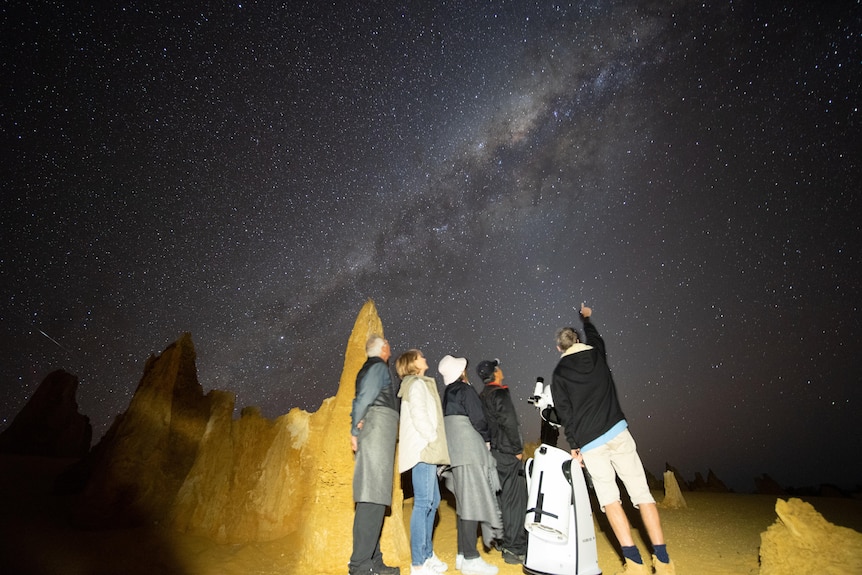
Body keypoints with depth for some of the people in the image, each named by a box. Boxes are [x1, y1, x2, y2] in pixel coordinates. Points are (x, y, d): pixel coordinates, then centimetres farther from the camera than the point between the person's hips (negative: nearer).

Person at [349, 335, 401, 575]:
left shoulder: (367, 369, 24)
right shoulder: (379, 366, -3)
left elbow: (359, 400, 15)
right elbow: (365, 397, -12)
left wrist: (356, 429, 4)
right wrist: (355, 430, -7)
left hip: (373, 433, 9)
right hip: (378, 428, -9)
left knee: (374, 497, 8)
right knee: (373, 498, -11)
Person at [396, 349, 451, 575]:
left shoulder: (421, 384, 23)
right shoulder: (417, 384, -7)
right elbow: (419, 417, -17)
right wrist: (434, 440, -12)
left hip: (426, 450, 10)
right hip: (423, 450, -10)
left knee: (432, 501, 14)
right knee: (423, 503, -8)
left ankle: (427, 555, 23)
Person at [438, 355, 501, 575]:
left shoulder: (447, 394, 14)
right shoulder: (466, 390, -10)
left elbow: (452, 424, 14)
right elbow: (478, 419, -14)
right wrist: (487, 439, 2)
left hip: (454, 453, 8)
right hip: (470, 451, -8)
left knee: (464, 503, 14)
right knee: (473, 502, -4)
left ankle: (462, 555, 21)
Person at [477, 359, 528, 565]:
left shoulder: (482, 397, 11)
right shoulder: (500, 394, -14)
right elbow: (509, 422, -22)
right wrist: (518, 449, -11)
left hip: (493, 453, 8)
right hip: (507, 454, -8)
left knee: (504, 498, 19)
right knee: (515, 499, 0)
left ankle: (504, 541, 30)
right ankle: (515, 549, 5)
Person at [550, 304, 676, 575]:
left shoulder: (559, 373, 1)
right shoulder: (597, 354, 8)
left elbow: (565, 413, -1)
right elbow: (595, 337, 32)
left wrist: (574, 445, 6)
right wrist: (587, 318, 50)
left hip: (589, 443, -2)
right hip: (617, 432, 2)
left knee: (610, 499, 5)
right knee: (641, 493, 5)